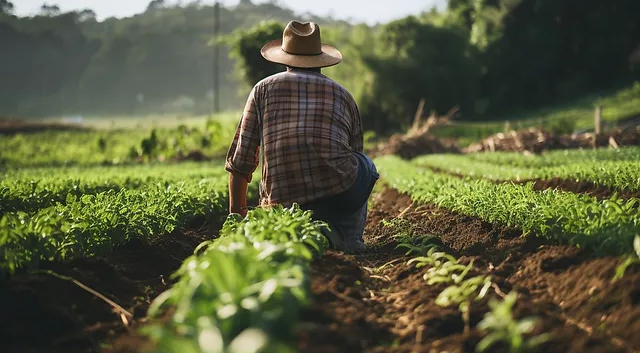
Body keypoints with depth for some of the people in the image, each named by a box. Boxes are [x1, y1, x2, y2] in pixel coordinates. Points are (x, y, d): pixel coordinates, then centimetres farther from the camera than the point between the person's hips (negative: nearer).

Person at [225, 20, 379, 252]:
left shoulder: (264, 89, 12)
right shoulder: (342, 95, 16)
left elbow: (240, 160, 10)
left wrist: (236, 215, 20)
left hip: (284, 205, 0)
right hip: (341, 195, 0)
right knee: (364, 166, 32)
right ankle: (347, 240, 14)